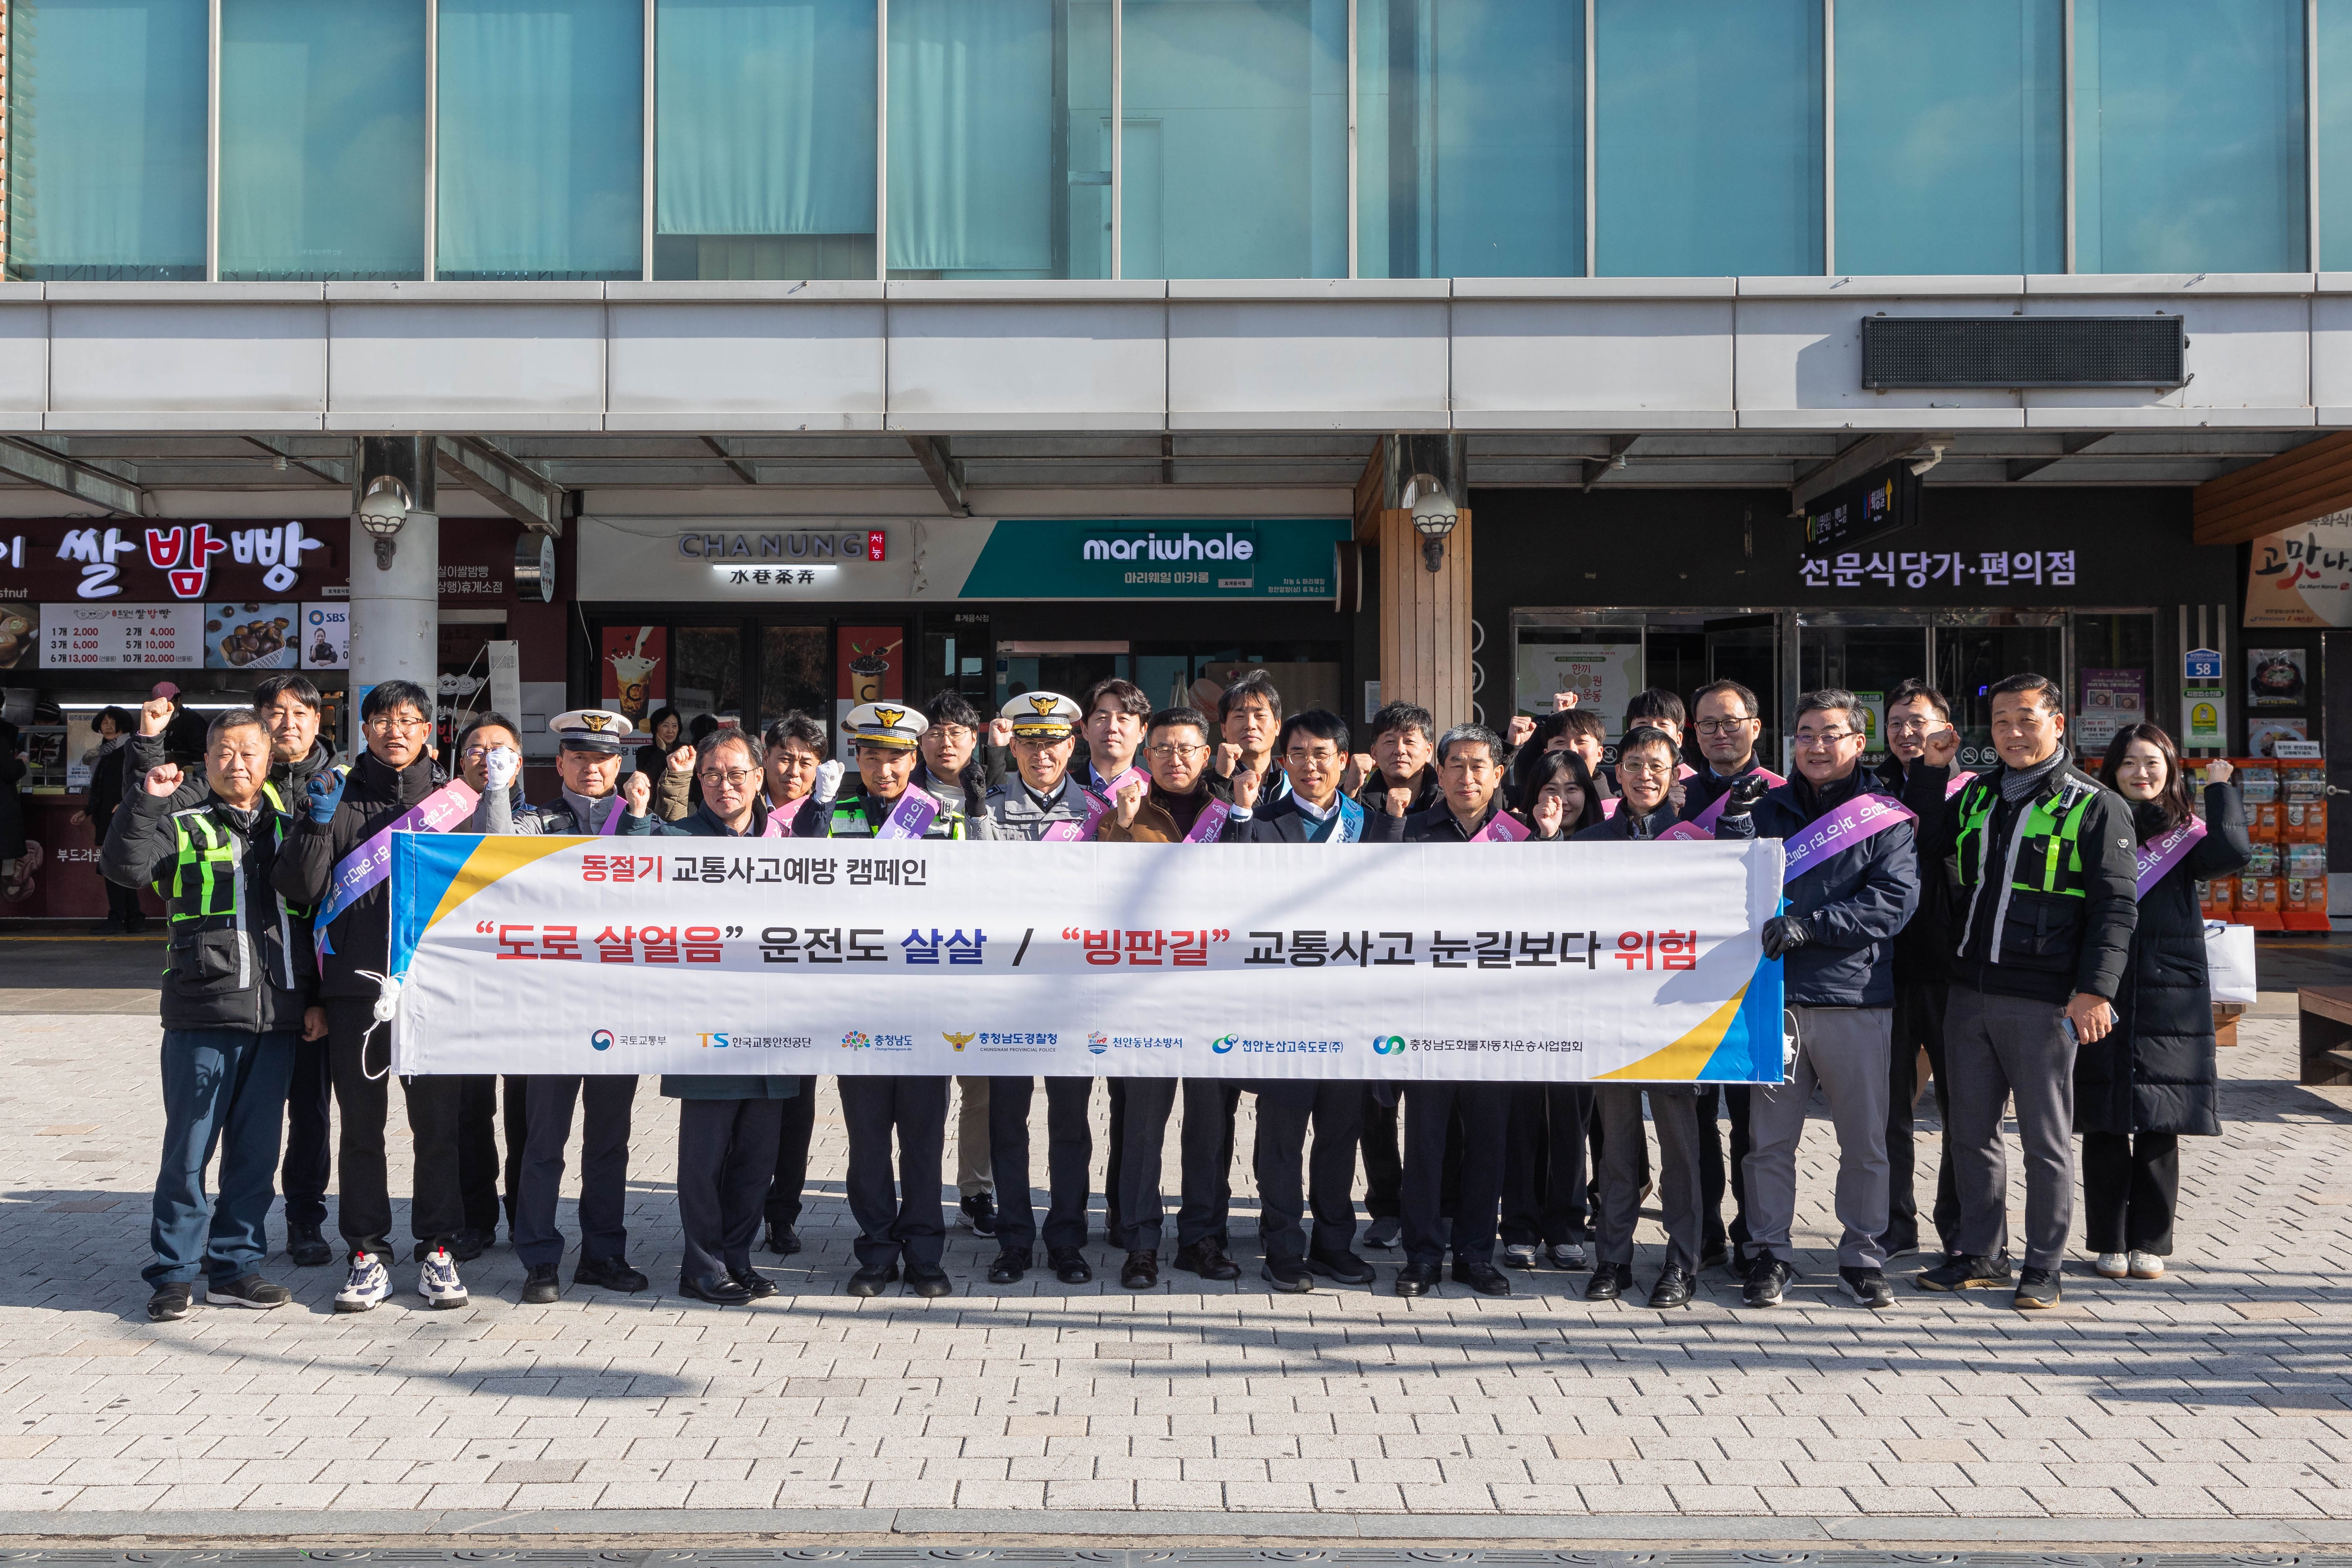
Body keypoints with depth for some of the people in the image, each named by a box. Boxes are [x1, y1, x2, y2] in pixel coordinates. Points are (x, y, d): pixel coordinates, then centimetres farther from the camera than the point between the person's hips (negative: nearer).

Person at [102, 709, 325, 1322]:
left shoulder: (289, 831, 16)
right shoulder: (181, 827, 7)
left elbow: (317, 919, 17)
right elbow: (123, 866, -11)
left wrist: (317, 997, 11)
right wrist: (146, 800, -21)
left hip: (277, 1018, 3)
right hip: (201, 1017, -3)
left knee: (256, 1150, 8)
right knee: (188, 1149, 0)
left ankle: (235, 1266, 18)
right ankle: (174, 1272, 11)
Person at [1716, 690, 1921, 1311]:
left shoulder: (1886, 820, 6)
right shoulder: (1768, 807, 13)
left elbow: (1894, 901, -8)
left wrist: (1809, 924, -19)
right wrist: (1734, 822, -9)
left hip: (1855, 997, -1)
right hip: (1774, 993, 1)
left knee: (1864, 1139, 6)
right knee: (1769, 1136, 4)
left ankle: (1863, 1256, 19)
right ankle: (1767, 1254, 13)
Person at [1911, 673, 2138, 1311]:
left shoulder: (2096, 806, -2)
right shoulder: (1974, 797, 14)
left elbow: (2117, 906, -7)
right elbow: (1916, 850, 13)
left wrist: (2095, 990, -16)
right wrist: (1930, 772, 8)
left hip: (2043, 1001, -5)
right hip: (1969, 994, 5)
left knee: (2046, 1142, 4)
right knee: (1972, 1134, 12)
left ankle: (2043, 1269, 15)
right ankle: (1983, 1257, 25)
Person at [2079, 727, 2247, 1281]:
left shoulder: (2185, 837, 6)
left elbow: (2233, 852, -16)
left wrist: (2219, 787, -7)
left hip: (2170, 1002, 0)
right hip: (2103, 1000, 0)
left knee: (2159, 1129, 5)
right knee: (2104, 1127, 3)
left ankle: (2150, 1242, 17)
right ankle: (2110, 1243, 14)